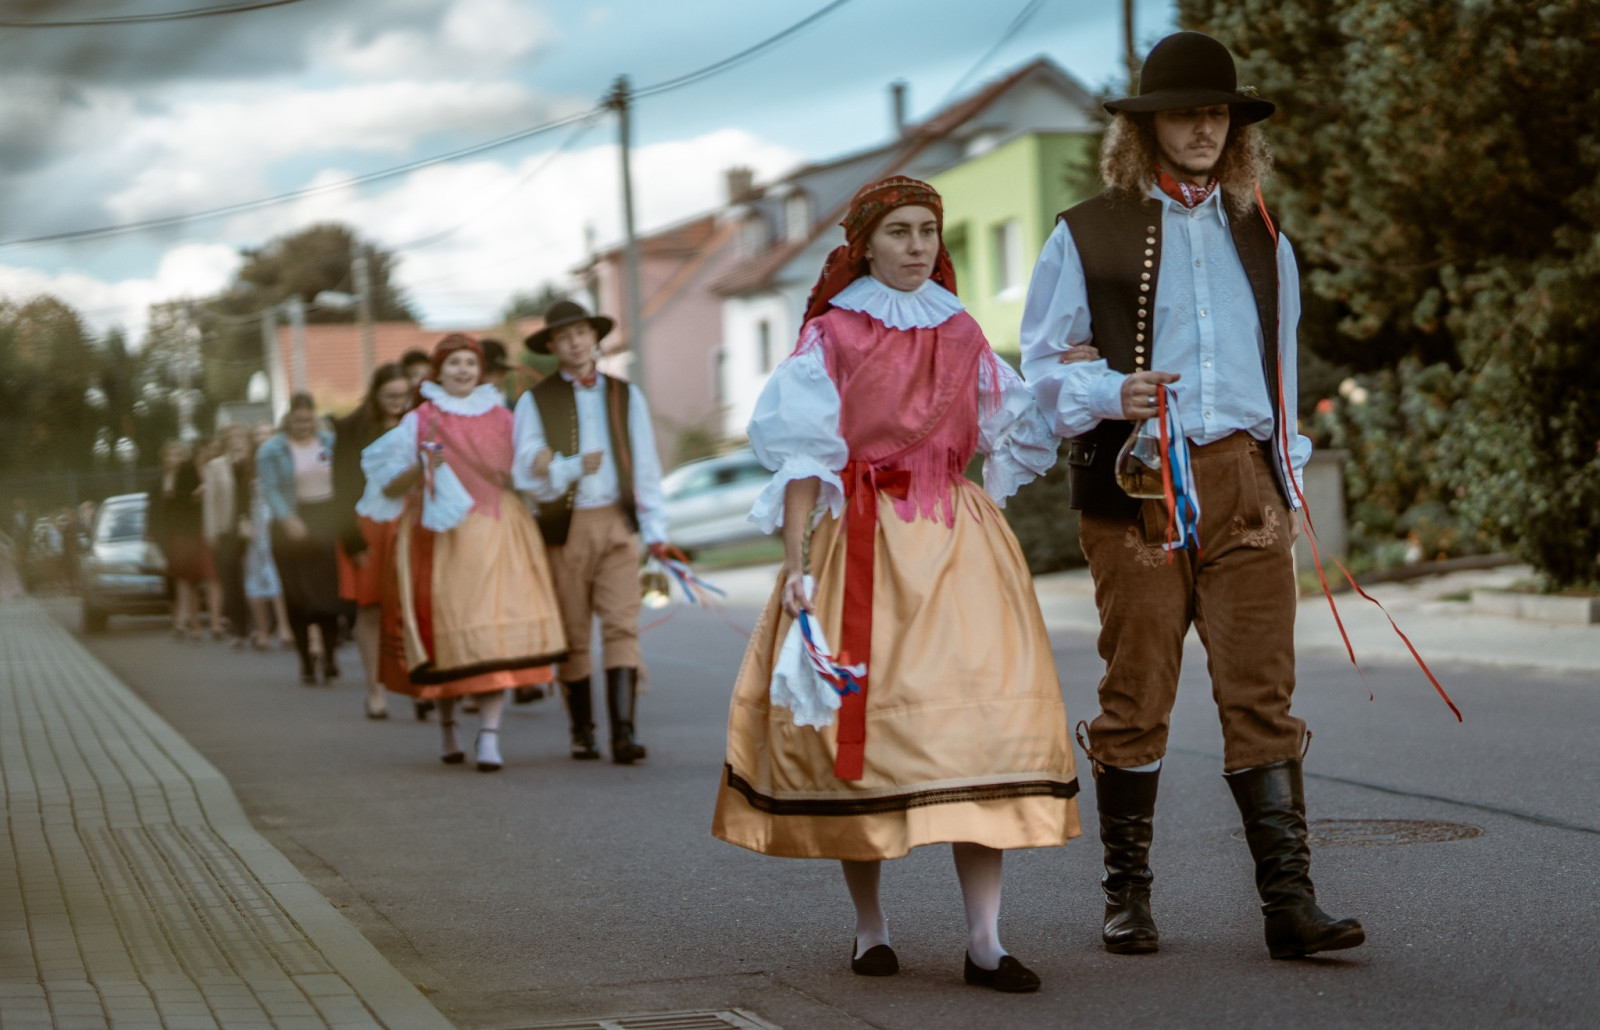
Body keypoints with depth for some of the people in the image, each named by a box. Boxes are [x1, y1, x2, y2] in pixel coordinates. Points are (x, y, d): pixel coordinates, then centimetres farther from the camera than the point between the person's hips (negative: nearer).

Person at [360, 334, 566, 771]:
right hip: (440, 536, -1)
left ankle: (490, 735, -14)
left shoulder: (502, 418, 13)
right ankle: (446, 725, 22)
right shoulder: (420, 421, 5)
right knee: (447, 633, 1)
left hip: (494, 536, 1)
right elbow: (389, 489, 6)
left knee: (493, 635, -11)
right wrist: (422, 466, -6)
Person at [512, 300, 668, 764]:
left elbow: (645, 465, 11)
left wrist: (655, 529, 5)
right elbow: (528, 474, -3)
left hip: (617, 522, 1)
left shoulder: (624, 395, 12)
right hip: (564, 527, -1)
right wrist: (574, 467, -18)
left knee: (622, 626, -11)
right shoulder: (535, 402, 5)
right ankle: (582, 731, 17)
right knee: (573, 635, 5)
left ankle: (623, 731, -17)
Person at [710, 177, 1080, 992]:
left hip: (957, 542, 2)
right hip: (860, 544, -2)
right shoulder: (831, 336, 3)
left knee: (978, 722, -10)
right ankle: (869, 928, 14)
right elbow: (804, 457, -3)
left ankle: (985, 941, -12)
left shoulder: (961, 335, 13)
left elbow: (1016, 434, 21)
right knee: (859, 720, -2)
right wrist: (796, 564, -12)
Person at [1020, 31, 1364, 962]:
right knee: (1137, 695, 1)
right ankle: (1128, 898, 12)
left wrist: (1285, 483, 16)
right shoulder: (1087, 237, 6)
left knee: (1263, 693, -5)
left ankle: (1290, 902, -8)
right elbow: (1037, 366, 6)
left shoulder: (1263, 239, 19)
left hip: (1245, 485, 3)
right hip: (1137, 489, -2)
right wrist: (1110, 393, -13)